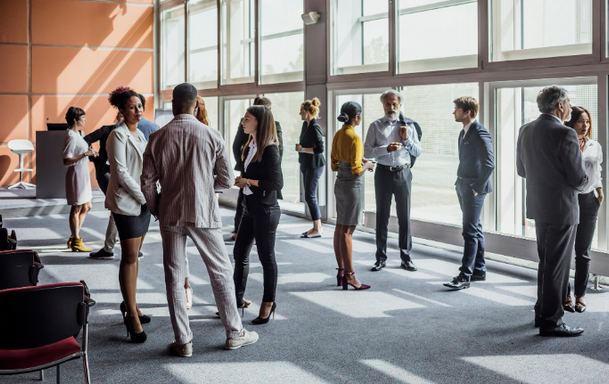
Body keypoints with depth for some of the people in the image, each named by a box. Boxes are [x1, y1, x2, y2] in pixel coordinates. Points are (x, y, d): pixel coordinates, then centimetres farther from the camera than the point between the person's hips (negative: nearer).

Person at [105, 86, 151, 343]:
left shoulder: (140, 135, 16)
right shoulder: (118, 135, -10)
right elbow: (121, 173, -16)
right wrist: (144, 197, -15)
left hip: (143, 201, 8)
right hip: (126, 203, -8)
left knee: (134, 255, 13)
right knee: (129, 257, -7)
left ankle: (130, 304, 23)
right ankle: (131, 315, -3)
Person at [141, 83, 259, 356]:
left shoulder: (157, 138, -3)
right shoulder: (211, 136, -7)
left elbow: (147, 183, -2)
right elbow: (226, 180, -2)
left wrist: (158, 211, 13)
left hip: (170, 215, 2)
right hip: (203, 214, -1)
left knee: (174, 278, 9)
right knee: (221, 272, 11)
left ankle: (183, 341, 13)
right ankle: (234, 333, 18)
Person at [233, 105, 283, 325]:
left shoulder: (270, 150, -16)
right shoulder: (250, 146, 10)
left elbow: (277, 183, -21)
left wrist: (248, 181, -16)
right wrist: (238, 180, 1)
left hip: (266, 210, -8)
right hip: (250, 208, 9)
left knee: (266, 257, 3)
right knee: (240, 254, 12)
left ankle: (268, 303, 16)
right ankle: (237, 300, 23)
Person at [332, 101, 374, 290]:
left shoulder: (338, 135, 7)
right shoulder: (354, 138, -18)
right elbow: (356, 171, -20)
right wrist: (367, 165, 0)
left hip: (340, 184, 8)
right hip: (353, 185, -8)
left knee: (340, 228, 11)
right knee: (347, 231, -5)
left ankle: (341, 271, 18)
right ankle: (349, 275, 1)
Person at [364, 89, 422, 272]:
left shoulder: (408, 125, 9)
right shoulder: (376, 126, 4)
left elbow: (418, 152, 7)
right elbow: (367, 151, -5)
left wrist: (407, 139, -8)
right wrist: (386, 149, -17)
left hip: (403, 173, 1)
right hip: (383, 173, -1)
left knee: (404, 216, 3)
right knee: (382, 216, 4)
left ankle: (406, 257, 11)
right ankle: (381, 257, 11)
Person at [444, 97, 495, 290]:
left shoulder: (480, 133, -16)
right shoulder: (463, 132, 14)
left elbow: (489, 164, -22)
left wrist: (477, 188, -19)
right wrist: (460, 183, 15)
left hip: (474, 189, -10)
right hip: (463, 187, 10)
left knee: (470, 232, -8)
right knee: (475, 230, 15)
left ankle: (465, 276, -7)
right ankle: (479, 270, 24)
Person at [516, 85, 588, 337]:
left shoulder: (525, 131, 4)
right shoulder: (565, 134, -19)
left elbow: (521, 170, 13)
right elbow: (579, 179, -17)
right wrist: (580, 184, 5)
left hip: (538, 207, 8)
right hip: (562, 208, -8)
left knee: (546, 262, 20)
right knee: (557, 266, 1)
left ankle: (542, 313, 29)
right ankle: (551, 321, 8)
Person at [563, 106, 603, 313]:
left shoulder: (595, 147, 9)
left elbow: (597, 173, 18)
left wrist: (600, 191, 7)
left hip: (588, 201, 4)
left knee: (583, 252, 8)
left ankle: (580, 295, 16)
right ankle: (565, 294, 11)